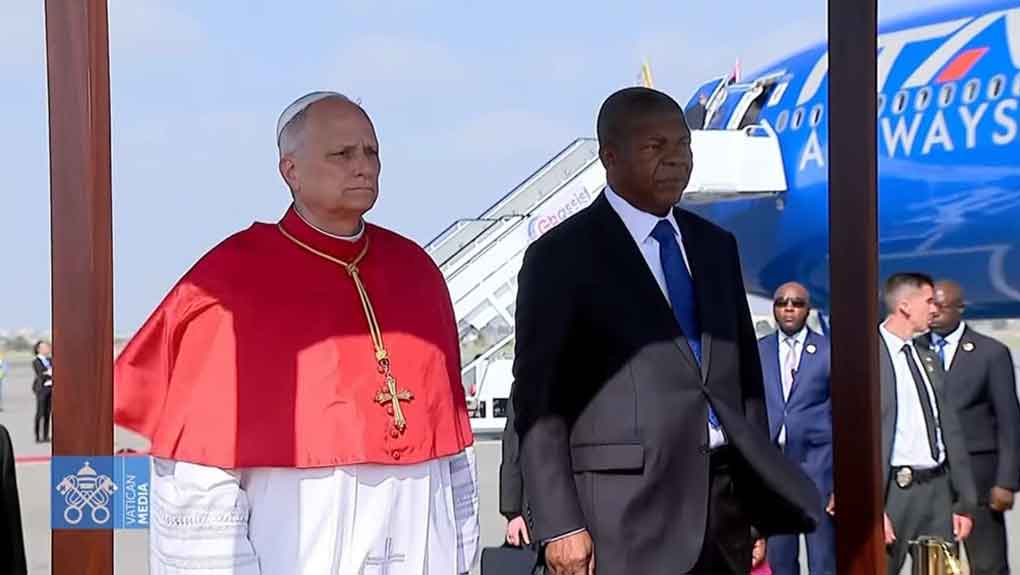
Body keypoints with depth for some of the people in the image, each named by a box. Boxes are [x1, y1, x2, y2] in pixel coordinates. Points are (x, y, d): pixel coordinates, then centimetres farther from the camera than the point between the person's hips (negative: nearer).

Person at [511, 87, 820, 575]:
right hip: (627, 513, -5)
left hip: (725, 497, 6)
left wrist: (761, 492, 14)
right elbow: (538, 399, -5)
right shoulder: (562, 255, -1)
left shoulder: (716, 246, 16)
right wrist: (559, 525, -12)